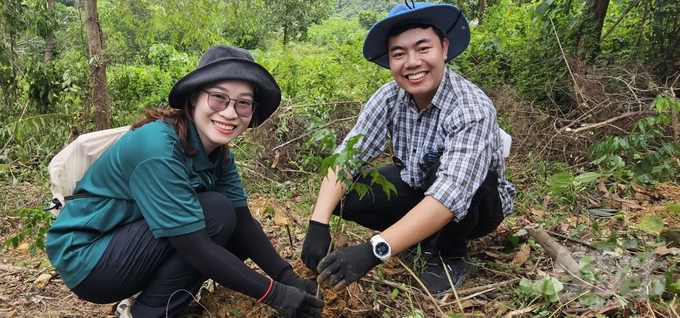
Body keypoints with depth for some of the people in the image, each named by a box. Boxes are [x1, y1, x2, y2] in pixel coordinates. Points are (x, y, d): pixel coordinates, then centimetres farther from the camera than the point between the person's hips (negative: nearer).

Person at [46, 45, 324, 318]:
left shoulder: (218, 151, -4)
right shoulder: (158, 148, -29)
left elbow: (243, 222, -6)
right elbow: (195, 248, -30)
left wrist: (289, 279, -16)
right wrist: (274, 293, -27)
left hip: (129, 241, 8)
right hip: (85, 259, -8)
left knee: (235, 236, -2)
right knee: (216, 212, -23)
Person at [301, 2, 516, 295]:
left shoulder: (472, 109, -32)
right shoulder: (389, 97, -16)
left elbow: (450, 198, -43)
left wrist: (374, 250, -53)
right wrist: (318, 224, -35)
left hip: (479, 202, -4)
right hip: (417, 190, 5)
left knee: (447, 170, -37)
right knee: (344, 194, -15)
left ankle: (451, 256, -8)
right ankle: (426, 237, 5)